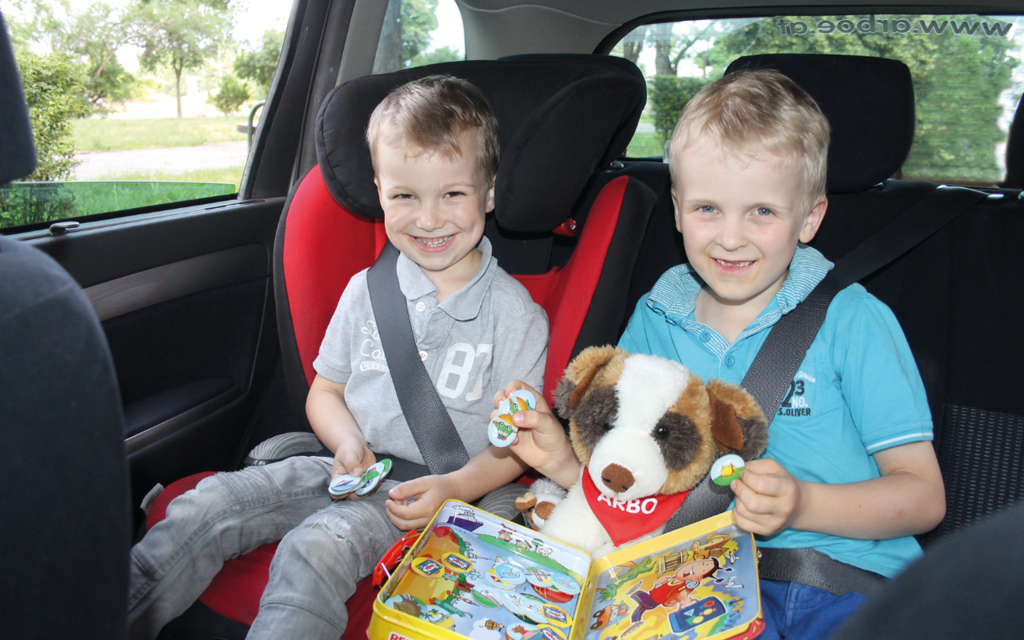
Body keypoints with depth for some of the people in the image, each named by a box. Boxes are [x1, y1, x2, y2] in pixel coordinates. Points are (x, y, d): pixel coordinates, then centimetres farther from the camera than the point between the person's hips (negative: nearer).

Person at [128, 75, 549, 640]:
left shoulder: (515, 312, -5)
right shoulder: (365, 290, 7)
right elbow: (325, 390, 15)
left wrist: (453, 487, -21)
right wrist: (347, 443, -7)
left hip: (433, 493, -5)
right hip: (352, 469, 5)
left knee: (318, 545, -31)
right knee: (208, 505, -12)